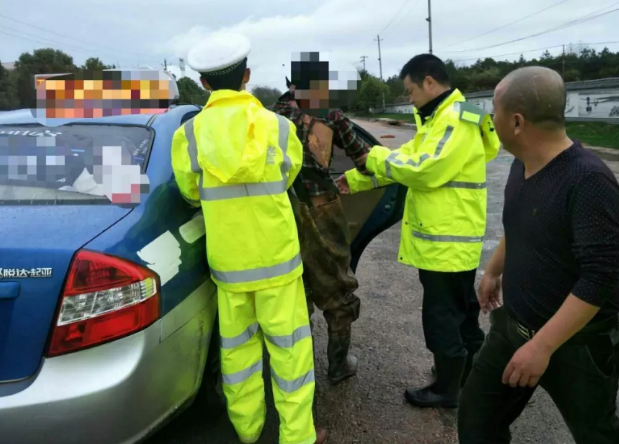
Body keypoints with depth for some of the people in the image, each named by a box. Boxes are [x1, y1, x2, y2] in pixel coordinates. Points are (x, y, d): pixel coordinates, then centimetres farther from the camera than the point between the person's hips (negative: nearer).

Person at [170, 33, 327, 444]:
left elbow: (192, 192, 9)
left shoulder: (189, 134, -6)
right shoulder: (279, 126, -6)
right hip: (276, 256, -1)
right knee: (289, 345, 10)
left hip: (227, 261, 2)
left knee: (237, 345, 16)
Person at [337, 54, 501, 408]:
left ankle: (447, 389, 18)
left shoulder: (457, 121, -19)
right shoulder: (440, 118, 15)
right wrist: (356, 179, 11)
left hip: (448, 240, -10)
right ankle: (471, 373, 38)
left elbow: (423, 170, -27)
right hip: (446, 237, 10)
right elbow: (407, 158, 15)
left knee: (442, 315, 2)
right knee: (461, 308, 21)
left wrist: (375, 156, -14)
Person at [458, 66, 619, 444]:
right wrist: (493, 272, 25)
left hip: (577, 343, -7)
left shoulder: (588, 180, -27)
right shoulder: (522, 164, -1)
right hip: (513, 326, 7)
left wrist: (542, 346, -29)